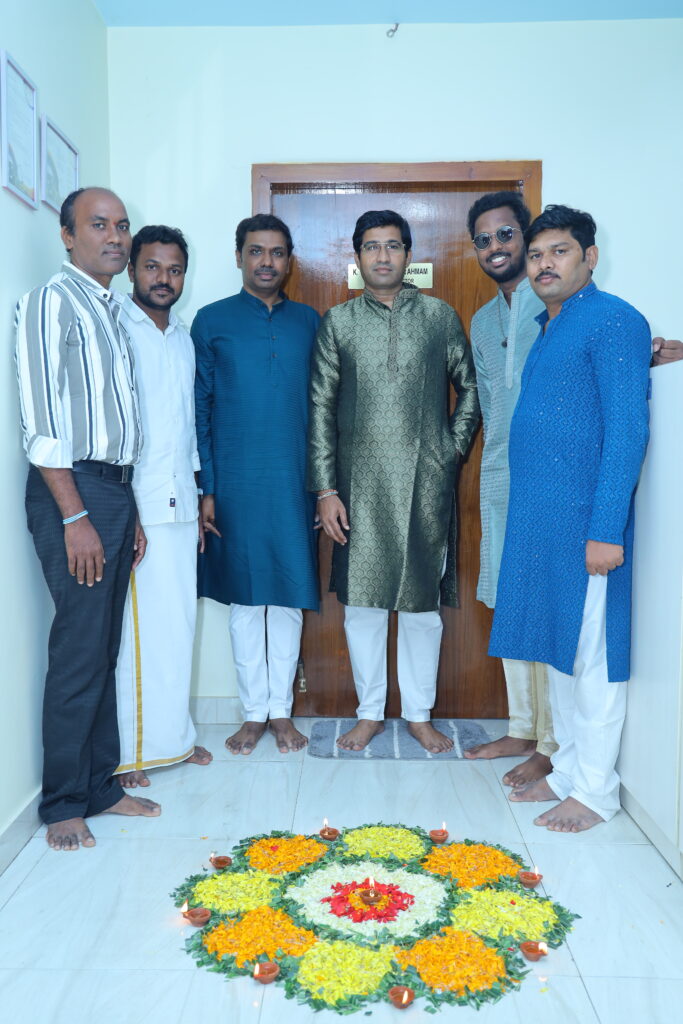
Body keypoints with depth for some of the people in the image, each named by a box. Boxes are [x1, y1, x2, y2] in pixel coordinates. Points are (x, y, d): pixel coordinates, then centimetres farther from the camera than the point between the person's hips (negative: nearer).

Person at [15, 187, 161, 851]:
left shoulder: (111, 310, 19)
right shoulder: (51, 303, -6)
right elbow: (41, 422, -13)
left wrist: (130, 512, 16)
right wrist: (76, 518, -17)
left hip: (115, 489, 8)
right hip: (71, 490, -8)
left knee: (105, 647, 11)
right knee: (80, 651, -5)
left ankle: (100, 785, 23)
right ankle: (62, 804, 11)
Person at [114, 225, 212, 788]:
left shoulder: (184, 338, 17)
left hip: (180, 504, 7)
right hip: (134, 507, -7)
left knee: (178, 624, 11)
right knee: (136, 626, -2)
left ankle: (173, 735, 25)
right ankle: (128, 751, 12)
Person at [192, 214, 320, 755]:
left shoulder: (309, 321, 9)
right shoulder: (212, 320, 4)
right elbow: (199, 407, 1)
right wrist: (205, 489, -5)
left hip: (295, 482, 2)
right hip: (235, 482, -1)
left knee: (290, 597, 6)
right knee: (245, 598, 6)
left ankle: (282, 709, 21)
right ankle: (254, 712, 20)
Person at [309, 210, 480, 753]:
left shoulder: (440, 316, 6)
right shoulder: (338, 322, 5)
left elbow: (471, 388, 13)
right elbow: (321, 407, 2)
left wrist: (454, 448, 2)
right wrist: (325, 488, -4)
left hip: (426, 481, 0)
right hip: (360, 483, 0)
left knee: (422, 598, 6)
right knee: (362, 599, 6)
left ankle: (420, 713, 22)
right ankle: (370, 712, 23)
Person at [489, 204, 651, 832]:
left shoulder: (614, 321, -9)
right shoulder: (548, 329, 18)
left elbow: (627, 430, -17)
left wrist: (606, 528, -21)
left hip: (584, 520, -8)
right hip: (538, 520, 9)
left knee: (590, 656, 1)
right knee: (557, 650, 14)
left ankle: (595, 791, 15)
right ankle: (566, 769, 28)